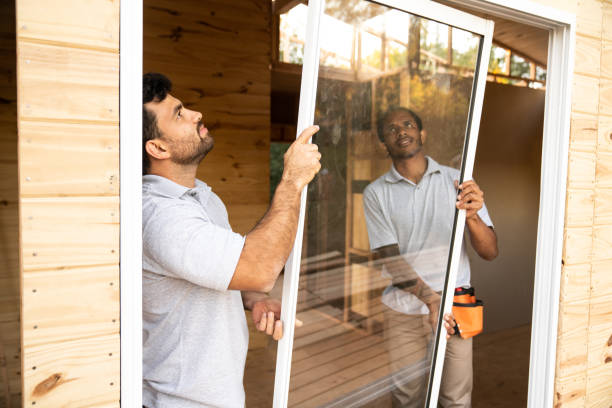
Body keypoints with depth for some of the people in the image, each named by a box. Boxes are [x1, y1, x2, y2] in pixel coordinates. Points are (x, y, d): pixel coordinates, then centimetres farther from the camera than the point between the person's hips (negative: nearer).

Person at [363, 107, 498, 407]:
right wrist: (430, 298, -21)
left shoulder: (458, 181, 0)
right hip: (404, 311, 0)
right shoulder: (376, 192, -2)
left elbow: (490, 252, -5)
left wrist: (472, 216, -26)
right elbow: (389, 258, -8)